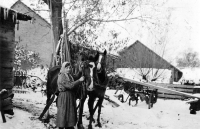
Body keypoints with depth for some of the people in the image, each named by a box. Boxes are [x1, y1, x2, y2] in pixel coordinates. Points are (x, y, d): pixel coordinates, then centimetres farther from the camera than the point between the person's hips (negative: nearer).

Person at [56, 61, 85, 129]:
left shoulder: (70, 75, 6)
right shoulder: (61, 77, -20)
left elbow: (76, 77, 24)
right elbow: (70, 85, -27)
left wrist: (80, 72, 7)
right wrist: (79, 80, -23)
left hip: (71, 96, 9)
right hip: (64, 97, -9)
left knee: (71, 112, 18)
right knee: (63, 112, 0)